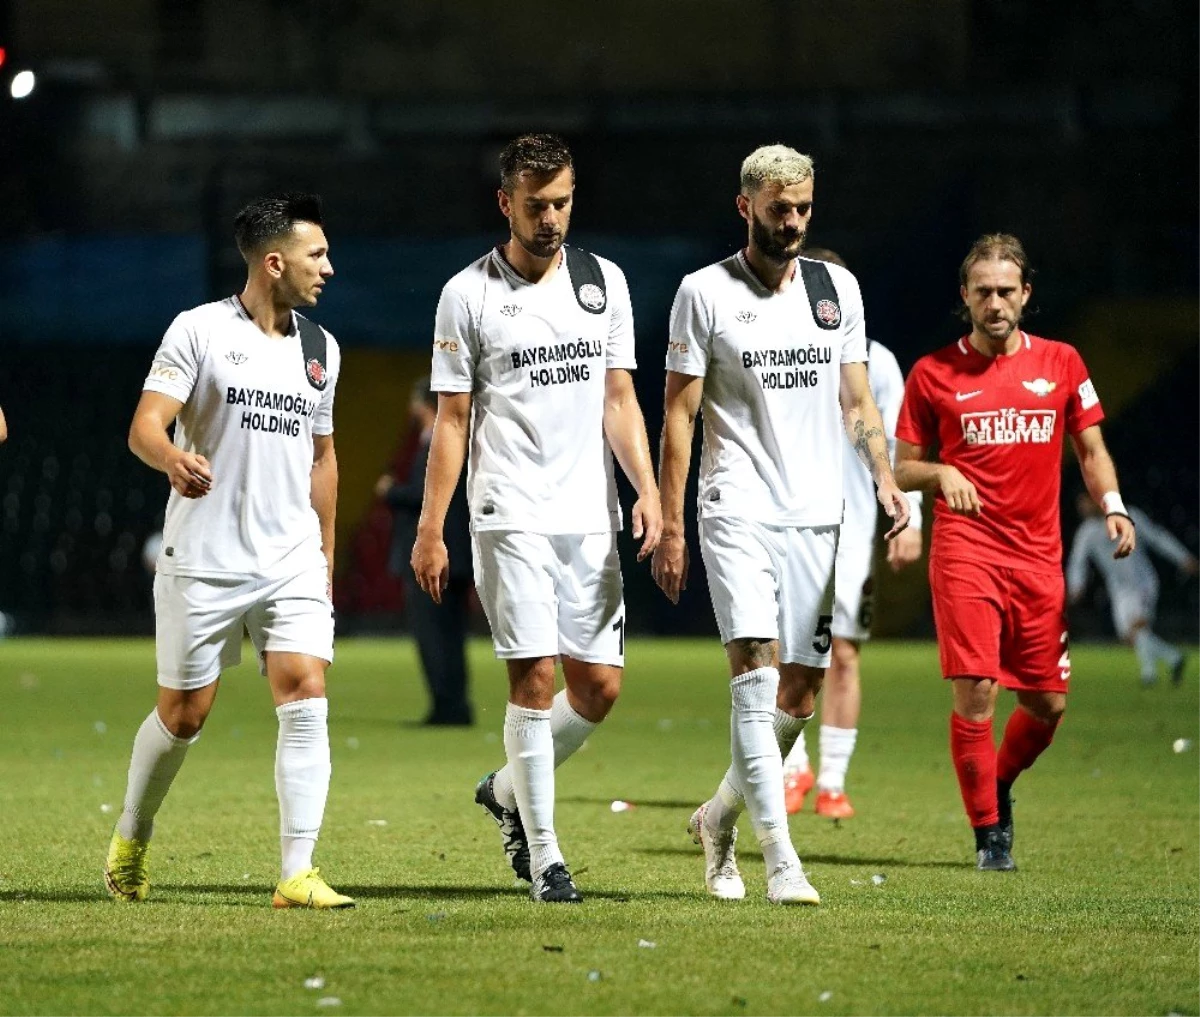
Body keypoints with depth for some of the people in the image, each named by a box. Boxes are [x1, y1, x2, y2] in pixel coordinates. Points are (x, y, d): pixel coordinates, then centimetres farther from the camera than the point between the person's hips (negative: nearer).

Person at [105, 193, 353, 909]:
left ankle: (298, 876, -13)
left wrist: (326, 559, 21)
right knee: (182, 716, 5)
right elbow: (144, 426, -14)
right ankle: (130, 844, 30)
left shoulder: (321, 349, 11)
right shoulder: (200, 331, -6)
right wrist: (173, 459, -37)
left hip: (293, 565, 4)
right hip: (203, 561, -4)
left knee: (307, 704, -12)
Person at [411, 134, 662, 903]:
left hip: (591, 516, 4)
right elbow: (452, 420, 2)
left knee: (600, 686, 2)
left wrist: (648, 491, -2)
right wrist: (430, 531, -2)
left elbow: (619, 399, 12)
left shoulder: (604, 282, 10)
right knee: (536, 676, -10)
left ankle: (511, 790, 27)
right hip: (511, 516, -4)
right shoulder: (468, 294, 0)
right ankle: (544, 854, -1)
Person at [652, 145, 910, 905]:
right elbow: (678, 414, 0)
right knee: (757, 676, -17)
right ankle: (781, 861, -20)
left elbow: (857, 401, 16)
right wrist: (670, 527, -4)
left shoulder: (838, 288, 11)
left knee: (799, 695, 6)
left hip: (817, 517, 5)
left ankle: (721, 817, 29)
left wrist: (887, 480, 0)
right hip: (738, 513, -5)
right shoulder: (706, 293, -1)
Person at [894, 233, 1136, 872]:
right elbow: (902, 468, 9)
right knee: (975, 692, -13)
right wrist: (941, 473, -13)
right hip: (965, 550, -3)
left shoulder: (1061, 363, 8)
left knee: (1048, 703, 4)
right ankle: (988, 833, -1)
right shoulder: (933, 373, 4)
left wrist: (1112, 507, -2)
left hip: (1040, 556, 3)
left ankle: (1001, 782, 35)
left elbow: (1090, 447, 15)